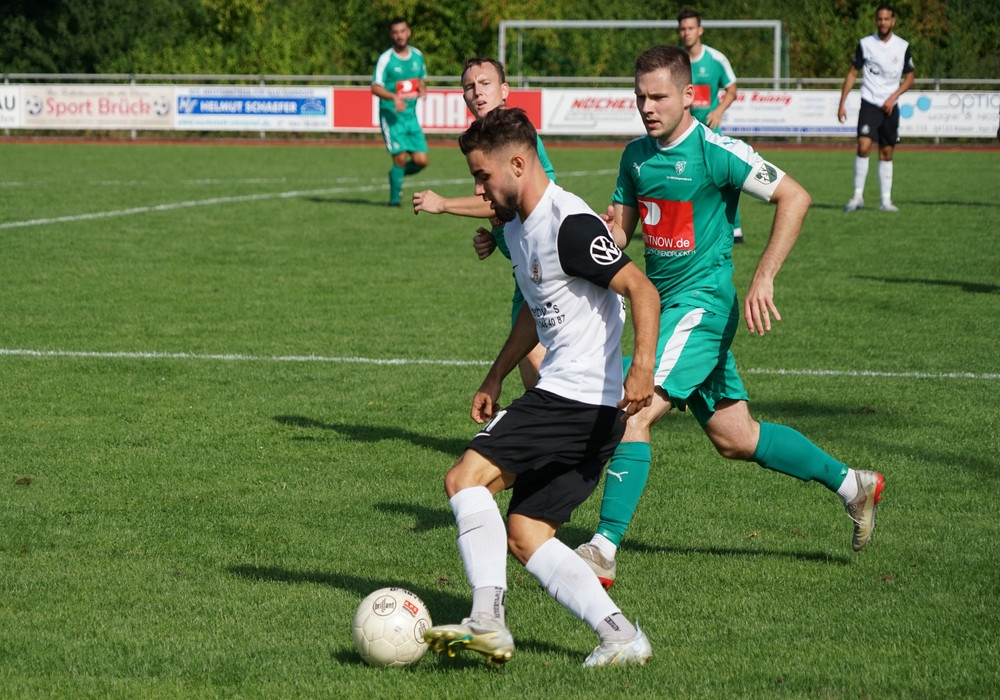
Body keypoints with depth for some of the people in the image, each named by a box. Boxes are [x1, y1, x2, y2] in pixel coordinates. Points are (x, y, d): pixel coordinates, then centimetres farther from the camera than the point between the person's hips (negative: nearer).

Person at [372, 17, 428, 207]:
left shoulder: (417, 55, 7)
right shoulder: (385, 59, -9)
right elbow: (375, 87, -12)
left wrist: (422, 88, -2)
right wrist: (394, 97, -29)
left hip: (411, 115, 5)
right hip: (391, 115, -5)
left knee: (421, 161, -1)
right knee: (400, 158, -12)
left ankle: (397, 175, 28)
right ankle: (394, 198, 6)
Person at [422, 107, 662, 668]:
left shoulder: (570, 224, -16)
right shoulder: (517, 227, 16)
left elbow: (642, 290, -22)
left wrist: (643, 366, -35)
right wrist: (495, 378, 31)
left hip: (577, 397, -10)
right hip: (565, 396, 10)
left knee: (466, 477, -15)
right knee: (524, 536, 7)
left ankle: (489, 621, -20)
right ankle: (622, 637, 2)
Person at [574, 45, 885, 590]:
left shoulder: (714, 152, -14)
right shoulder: (637, 155, 8)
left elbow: (794, 197, -15)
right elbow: (618, 228, 15)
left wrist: (763, 278, -21)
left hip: (701, 302, -8)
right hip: (666, 303, 8)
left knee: (634, 413, -19)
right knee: (734, 438, 14)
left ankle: (603, 550, -17)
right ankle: (851, 484, 29)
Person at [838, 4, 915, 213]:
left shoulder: (903, 46, 3)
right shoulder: (865, 44, 0)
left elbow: (910, 77, 10)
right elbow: (853, 73, 6)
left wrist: (893, 97, -5)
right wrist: (842, 104, 1)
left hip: (890, 107, 2)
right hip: (869, 104, -2)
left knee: (886, 153, 5)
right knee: (863, 147, -17)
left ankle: (886, 200, 9)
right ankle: (858, 196, -10)